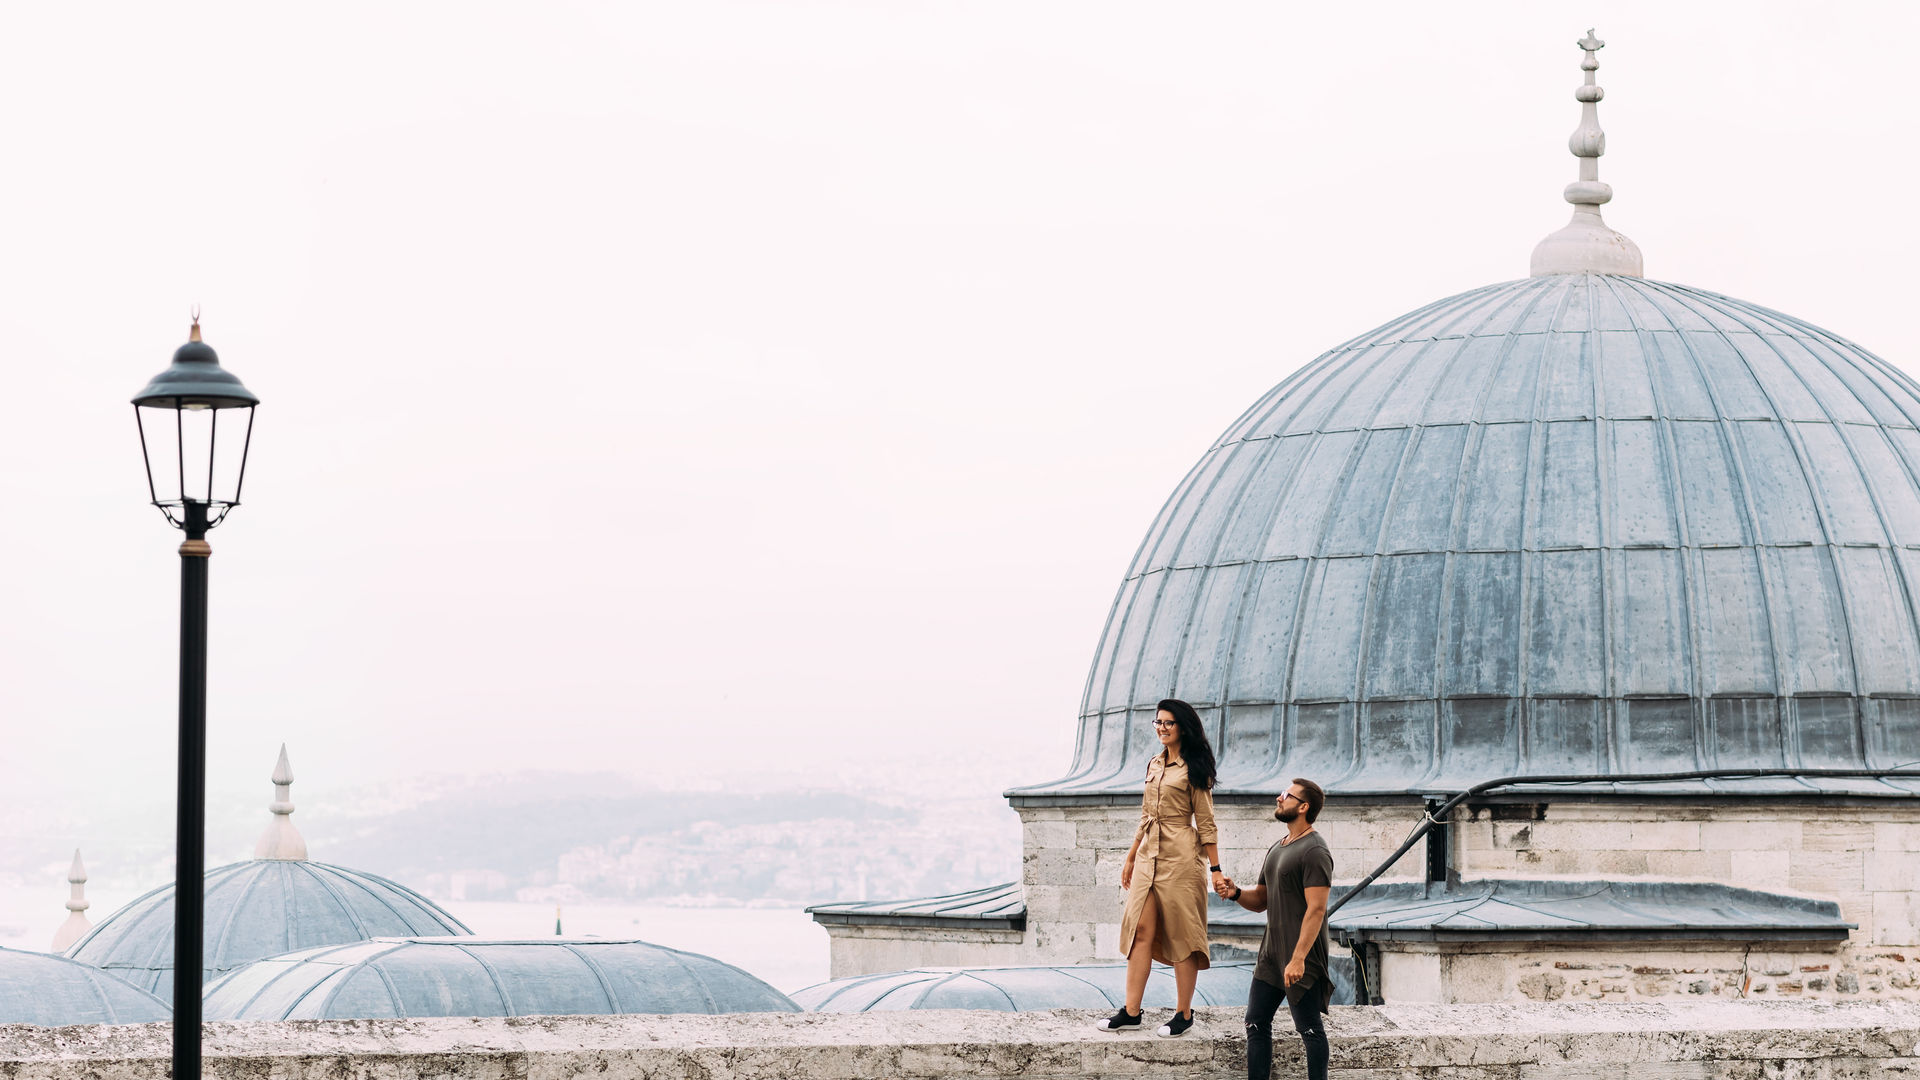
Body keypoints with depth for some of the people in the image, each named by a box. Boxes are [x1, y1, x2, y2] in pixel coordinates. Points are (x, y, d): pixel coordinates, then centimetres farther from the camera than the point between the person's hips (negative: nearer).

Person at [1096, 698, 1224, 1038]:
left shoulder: (1194, 769, -5)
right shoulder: (1155, 765, 16)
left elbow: (1205, 823, -5)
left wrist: (1216, 869, -7)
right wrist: (1130, 858, 22)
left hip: (1180, 857, -7)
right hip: (1149, 854, 7)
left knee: (1181, 934, -2)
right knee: (1141, 930, 1)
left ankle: (1183, 1014, 5)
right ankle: (1131, 1012, 3)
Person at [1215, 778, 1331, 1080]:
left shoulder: (1314, 852, -14)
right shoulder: (1277, 849, 17)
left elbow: (1316, 909, -20)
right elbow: (1261, 900, 23)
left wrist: (1298, 958, -26)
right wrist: (1236, 893, 0)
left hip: (1301, 958, -10)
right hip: (1272, 953, 10)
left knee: (1309, 1029, -2)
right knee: (1256, 1023, 8)